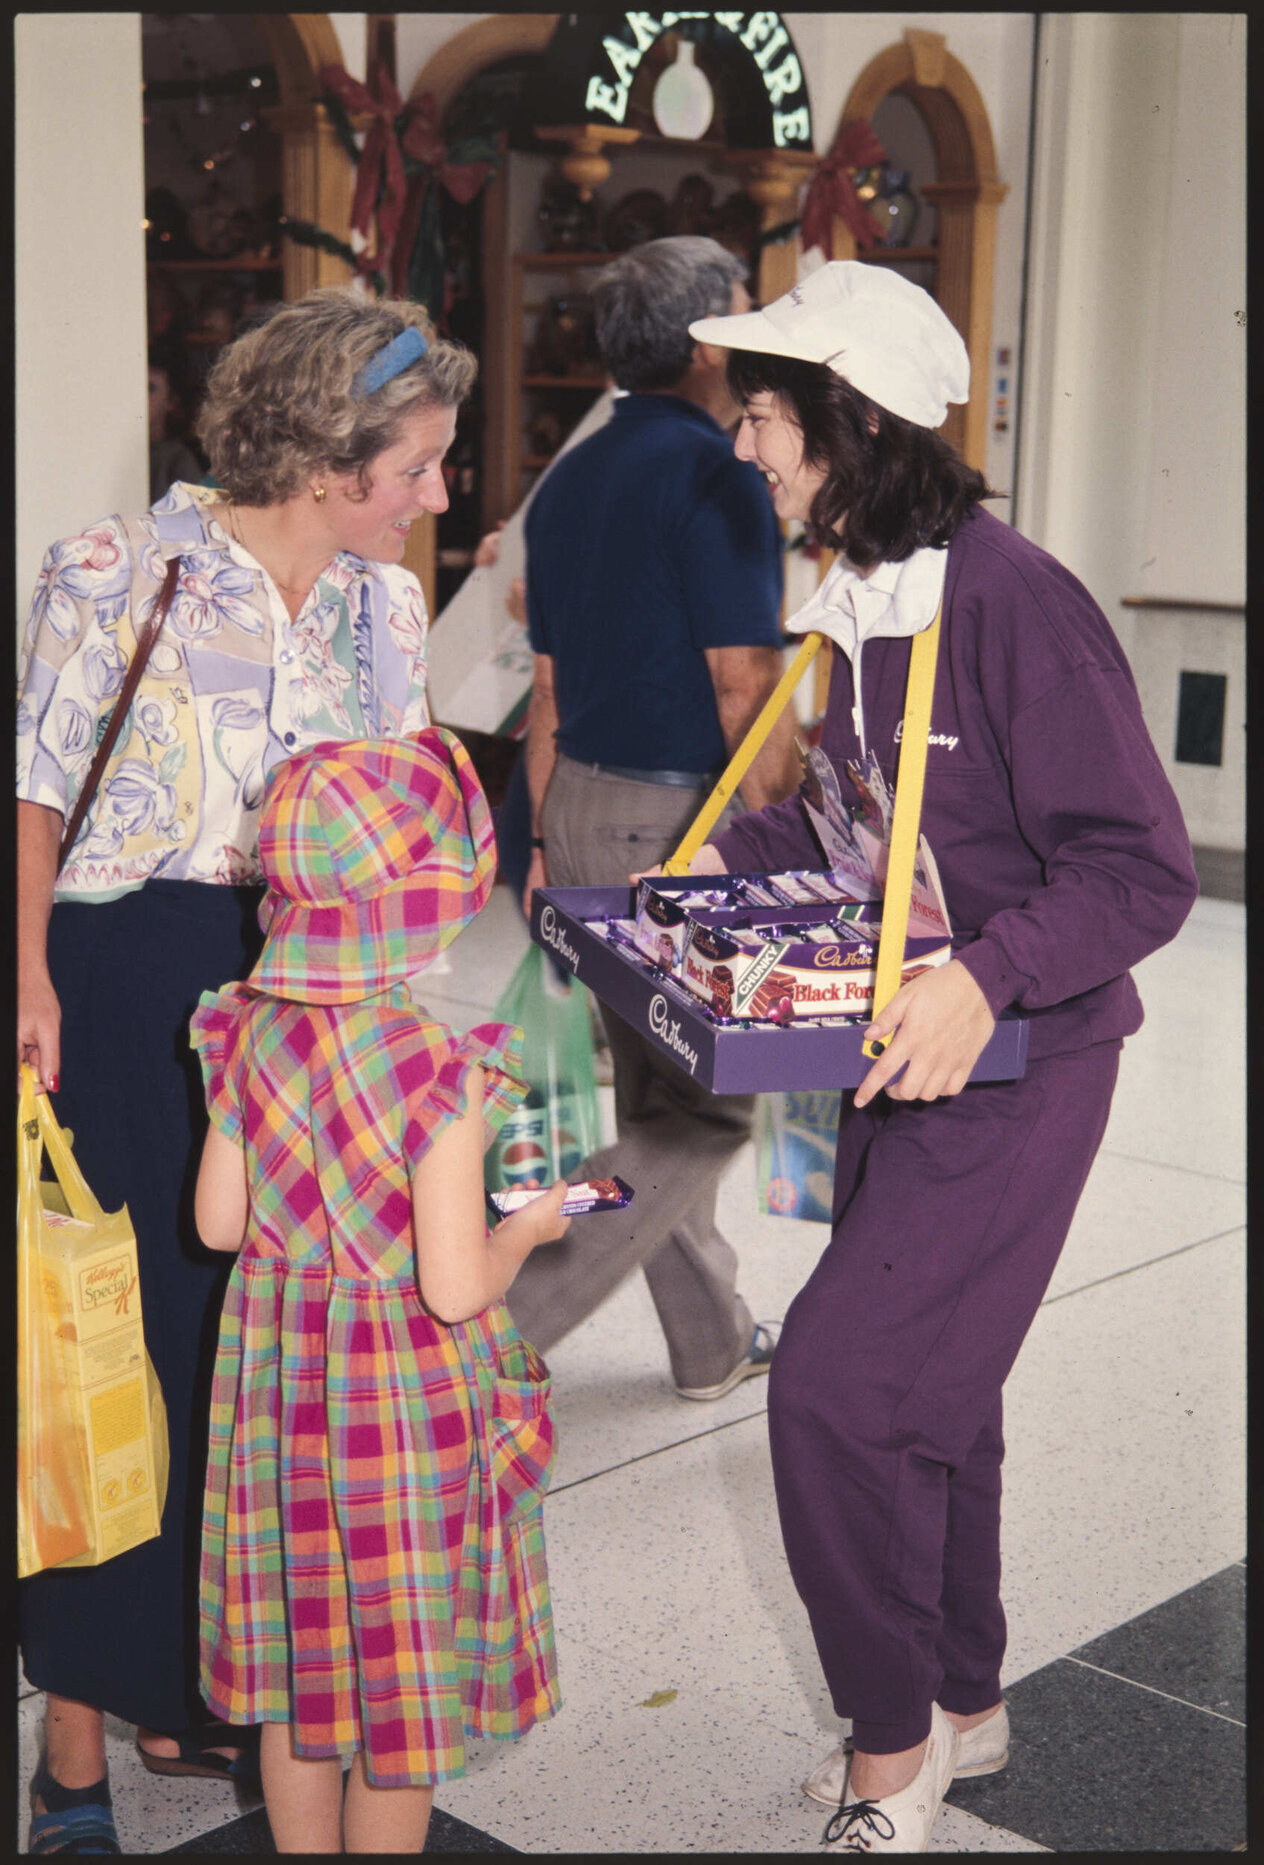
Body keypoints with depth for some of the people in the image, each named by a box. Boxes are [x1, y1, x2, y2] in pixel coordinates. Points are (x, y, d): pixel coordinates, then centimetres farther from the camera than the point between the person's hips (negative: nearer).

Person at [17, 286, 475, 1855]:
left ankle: (195, 1695, 28)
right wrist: (31, 979, -16)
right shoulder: (117, 574, -9)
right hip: (125, 981, -5)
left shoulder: (383, 602, 8)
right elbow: (38, 785, -6)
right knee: (117, 1343, 0)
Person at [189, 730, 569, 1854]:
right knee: (402, 1677, 13)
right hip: (407, 1396, -6)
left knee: (298, 1663, 21)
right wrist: (524, 1228, -3)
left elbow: (220, 1222, 1)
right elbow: (455, 1288, -23)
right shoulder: (442, 1071, -24)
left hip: (276, 1378, 6)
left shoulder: (252, 1036, -7)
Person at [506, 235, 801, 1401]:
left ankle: (713, 1341, 29)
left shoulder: (573, 477, 11)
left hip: (585, 803, 9)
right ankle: (488, 1322, -4)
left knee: (659, 1097, 16)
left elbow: (550, 689, 14)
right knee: (703, 1111, 0)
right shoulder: (712, 473, -15)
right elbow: (746, 690, -18)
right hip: (683, 817, -9)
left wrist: (541, 842, 17)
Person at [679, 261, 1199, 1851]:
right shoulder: (848, 598, 4)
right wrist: (725, 858, 5)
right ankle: (963, 1709, 38)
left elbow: (1140, 869, -23)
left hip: (1015, 1065, -9)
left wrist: (986, 978, -36)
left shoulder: (1010, 600, -22)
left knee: (834, 1382, -9)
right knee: (924, 1388, 18)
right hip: (900, 1056, 9)